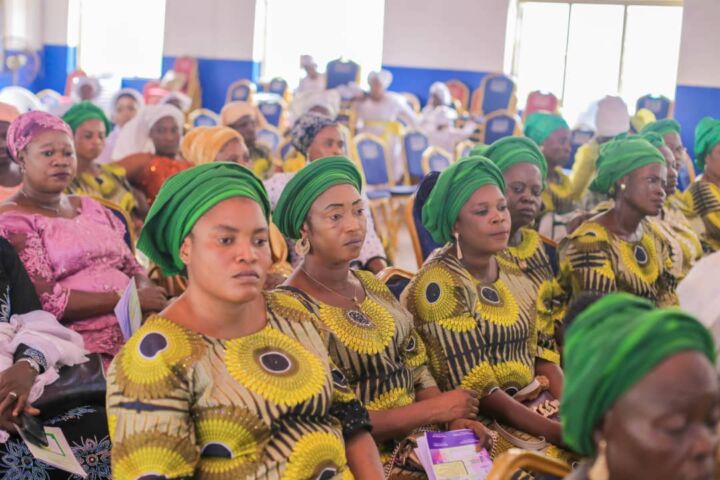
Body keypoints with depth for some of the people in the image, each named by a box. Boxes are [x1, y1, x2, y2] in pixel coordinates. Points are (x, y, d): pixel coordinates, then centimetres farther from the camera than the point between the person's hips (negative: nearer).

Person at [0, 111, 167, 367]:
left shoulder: (90, 207, 20)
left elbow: (132, 267, 18)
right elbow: (45, 299, -12)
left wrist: (145, 289, -6)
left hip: (136, 325, 7)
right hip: (83, 342, -7)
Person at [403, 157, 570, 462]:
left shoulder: (517, 281, 9)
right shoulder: (439, 285, -13)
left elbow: (541, 360, 10)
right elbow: (474, 387, -17)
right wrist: (557, 431, -21)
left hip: (533, 407, 7)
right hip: (479, 422, -7)